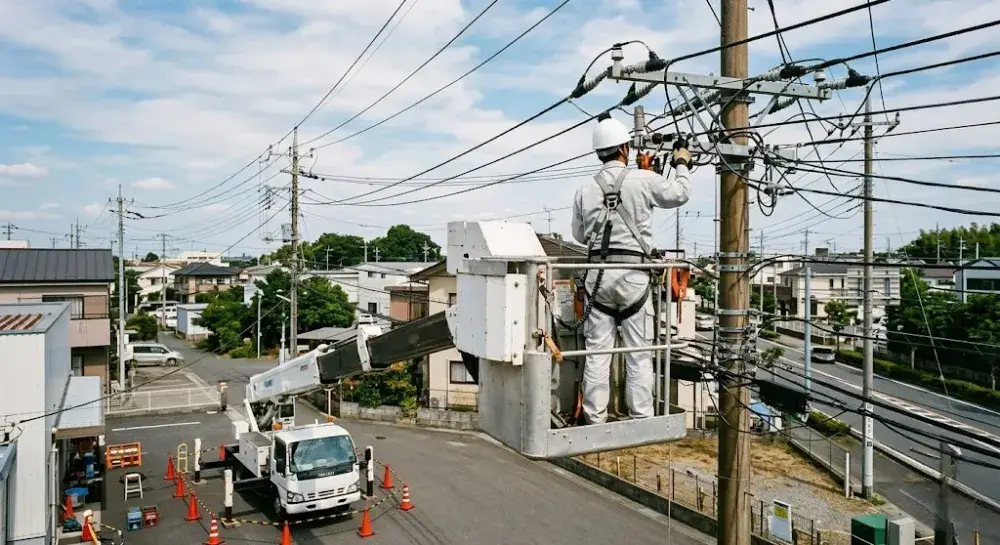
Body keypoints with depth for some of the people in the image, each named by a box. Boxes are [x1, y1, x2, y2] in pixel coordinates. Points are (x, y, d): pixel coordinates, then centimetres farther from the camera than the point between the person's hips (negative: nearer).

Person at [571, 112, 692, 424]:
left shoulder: (585, 191, 5)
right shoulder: (643, 180, -4)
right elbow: (679, 194, 13)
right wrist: (681, 163, 30)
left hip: (597, 273, 3)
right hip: (633, 273, -3)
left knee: (597, 350, 7)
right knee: (639, 351, 4)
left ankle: (595, 419, 11)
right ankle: (641, 418, 9)